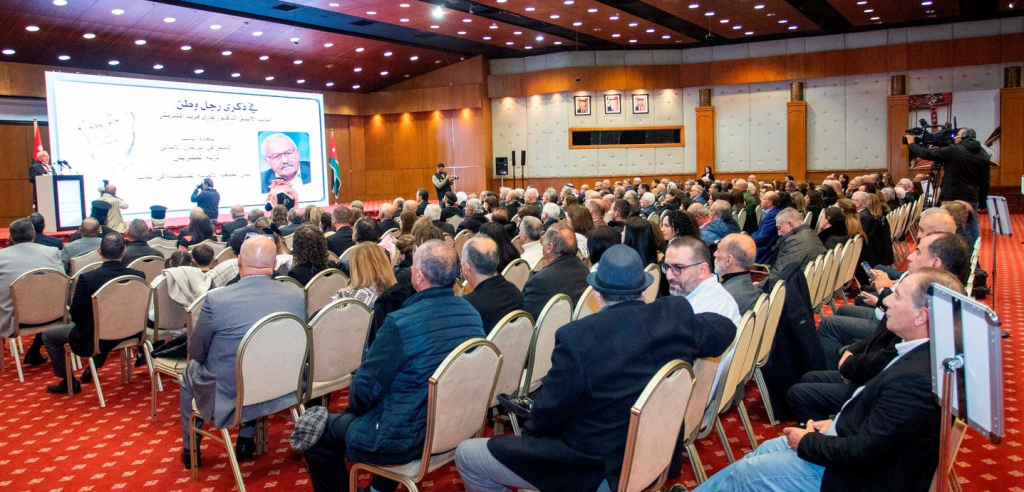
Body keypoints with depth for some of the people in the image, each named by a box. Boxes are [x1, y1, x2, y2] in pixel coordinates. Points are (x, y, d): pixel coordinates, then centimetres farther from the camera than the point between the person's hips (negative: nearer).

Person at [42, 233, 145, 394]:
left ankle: (69, 382, 25)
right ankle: (94, 368, 46)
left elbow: (76, 315, -12)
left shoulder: (87, 278, -23)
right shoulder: (138, 276, -15)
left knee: (48, 335, 20)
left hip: (94, 339, -4)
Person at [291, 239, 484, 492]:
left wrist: (355, 407, 7)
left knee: (312, 428, 10)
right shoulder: (472, 314, -4)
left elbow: (365, 388, -17)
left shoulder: (401, 322, -25)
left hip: (408, 439, -7)